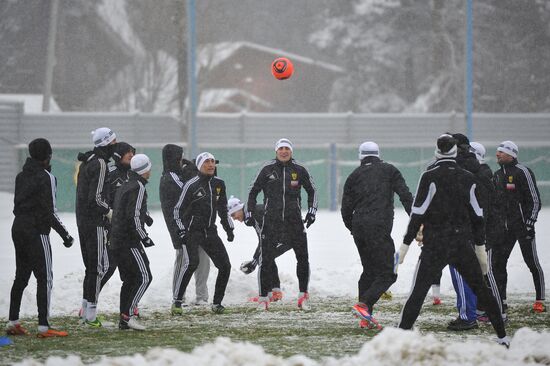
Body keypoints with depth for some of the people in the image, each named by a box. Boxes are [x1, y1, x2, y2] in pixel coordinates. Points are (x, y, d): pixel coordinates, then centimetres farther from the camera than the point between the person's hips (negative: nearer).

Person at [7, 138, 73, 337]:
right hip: (37, 231, -8)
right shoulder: (46, 177, -13)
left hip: (18, 227, 8)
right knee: (45, 278, -4)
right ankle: (43, 326, -9)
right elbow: (50, 212, -16)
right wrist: (65, 235, -11)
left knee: (21, 276, 15)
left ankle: (13, 323, 17)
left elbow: (17, 204, 14)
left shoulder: (22, 175, 10)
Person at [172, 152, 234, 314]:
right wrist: (182, 231, -14)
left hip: (210, 231, 6)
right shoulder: (192, 185, -11)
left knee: (225, 265, -2)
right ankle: (177, 301, -17)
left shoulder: (219, 184, 7)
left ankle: (217, 303, 12)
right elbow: (178, 210, -6)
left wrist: (229, 228, 16)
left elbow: (223, 209, 20)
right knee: (192, 263, -25)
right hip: (191, 232, -6)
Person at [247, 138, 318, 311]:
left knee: (303, 258, 0)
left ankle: (303, 295, 12)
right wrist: (249, 213, 6)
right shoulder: (267, 169, 0)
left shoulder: (299, 170, 3)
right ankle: (263, 298, 6)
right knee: (266, 259, -2)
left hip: (294, 219, 1)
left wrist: (311, 211, 5)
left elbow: (312, 191, 15)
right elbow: (253, 191, 11)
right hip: (271, 219, -1)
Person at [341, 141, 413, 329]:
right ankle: (364, 304, -24)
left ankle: (365, 317, 11)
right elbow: (406, 197, -1)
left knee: (369, 270, 17)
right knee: (387, 273, -4)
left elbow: (346, 209, 11)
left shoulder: (354, 175, 13)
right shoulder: (389, 171, 8)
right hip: (379, 228, -5)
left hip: (359, 229, 5)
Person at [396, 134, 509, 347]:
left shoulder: (430, 177, -8)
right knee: (481, 290, 15)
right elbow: (477, 216, 9)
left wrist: (406, 244, -5)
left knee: (418, 293, -6)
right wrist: (480, 247, 17)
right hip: (463, 246, 4)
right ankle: (502, 337, 18)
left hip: (435, 246, -4)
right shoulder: (468, 179, 4)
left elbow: (418, 214, -10)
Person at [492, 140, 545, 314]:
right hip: (504, 227, 7)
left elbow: (535, 199, -11)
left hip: (523, 226, -7)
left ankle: (540, 301, 6)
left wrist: (530, 222, -16)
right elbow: (493, 201, 21)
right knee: (497, 262, 2)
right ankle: (500, 300, 9)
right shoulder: (497, 175, 13)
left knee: (532, 263, -1)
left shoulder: (522, 172, -10)